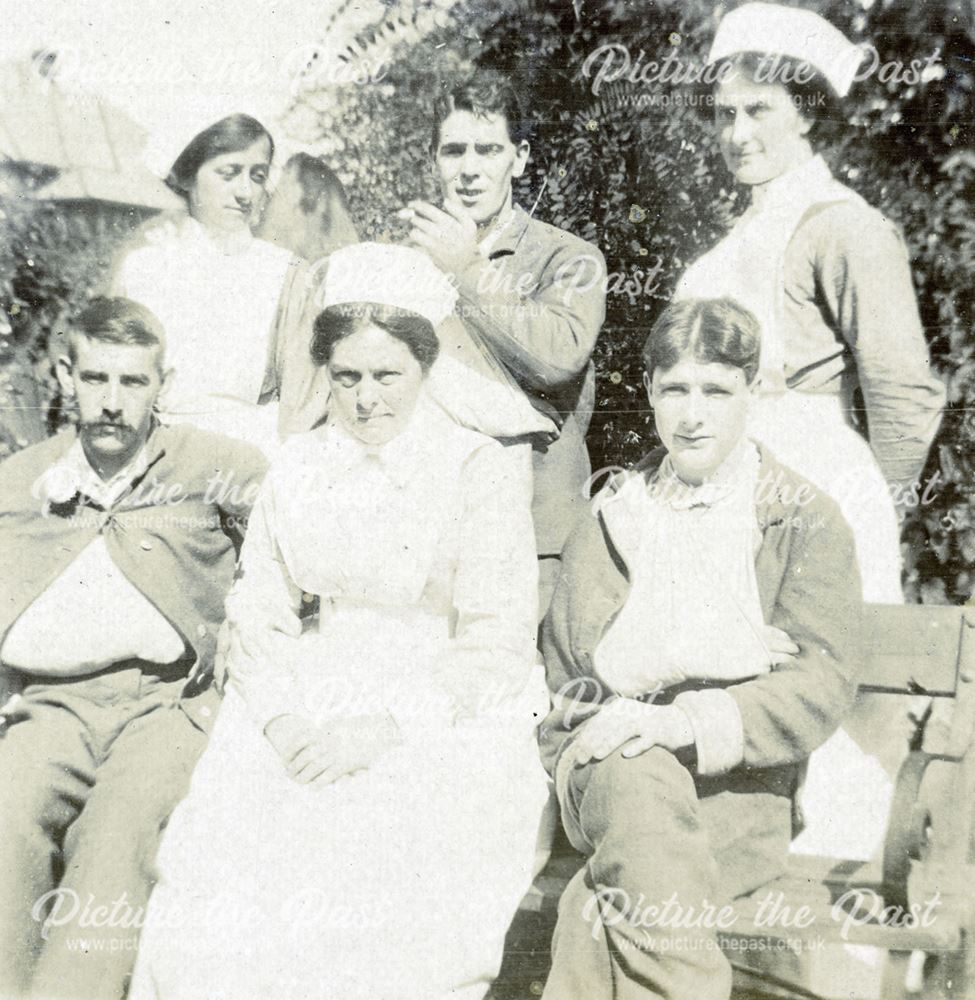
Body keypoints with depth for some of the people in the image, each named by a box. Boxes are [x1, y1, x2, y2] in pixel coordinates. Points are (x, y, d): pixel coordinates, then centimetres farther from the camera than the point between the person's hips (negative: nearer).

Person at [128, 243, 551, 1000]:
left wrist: (384, 727, -18)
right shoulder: (297, 468, 10)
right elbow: (259, 612, 8)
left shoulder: (484, 471, -4)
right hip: (316, 703, 4)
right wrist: (282, 720, -11)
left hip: (449, 717, -3)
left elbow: (498, 646, -8)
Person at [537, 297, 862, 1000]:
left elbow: (823, 685, -5)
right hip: (608, 772, 2)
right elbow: (585, 657, 5)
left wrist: (685, 720, -20)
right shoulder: (610, 517, 16)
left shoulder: (805, 519, 7)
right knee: (635, 778, -35)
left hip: (740, 789, -2)